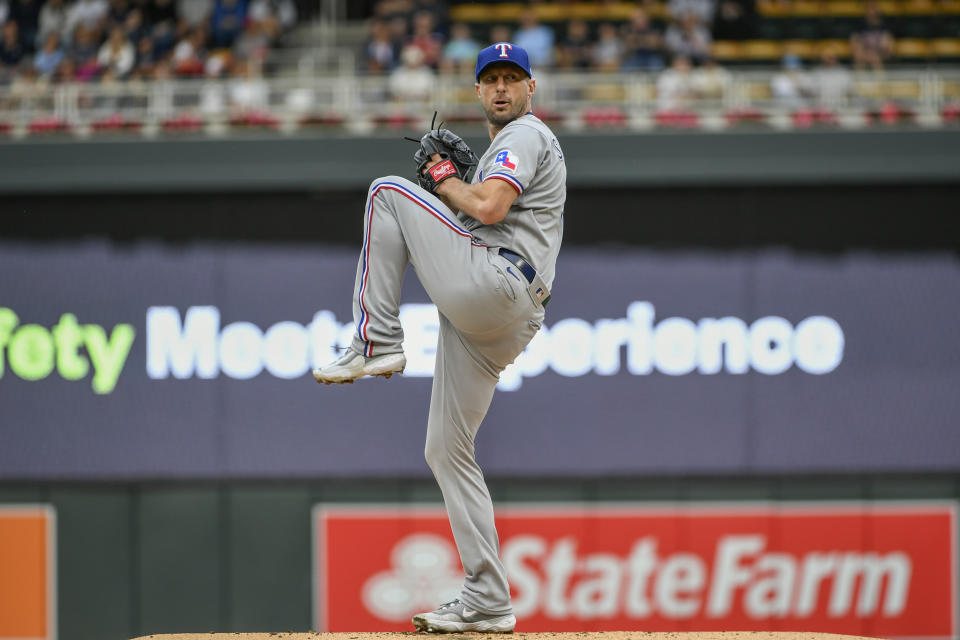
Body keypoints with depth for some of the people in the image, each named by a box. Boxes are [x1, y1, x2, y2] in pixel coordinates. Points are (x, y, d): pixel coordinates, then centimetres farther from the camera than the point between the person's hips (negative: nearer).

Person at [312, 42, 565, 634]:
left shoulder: (525, 135, 1)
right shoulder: (508, 145, 33)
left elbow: (489, 208, -16)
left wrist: (444, 180, 2)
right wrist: (450, 183, 20)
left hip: (492, 284, -10)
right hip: (497, 323, 10)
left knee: (388, 192, -5)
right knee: (447, 451, 8)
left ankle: (377, 342, -13)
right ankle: (487, 604, 5)